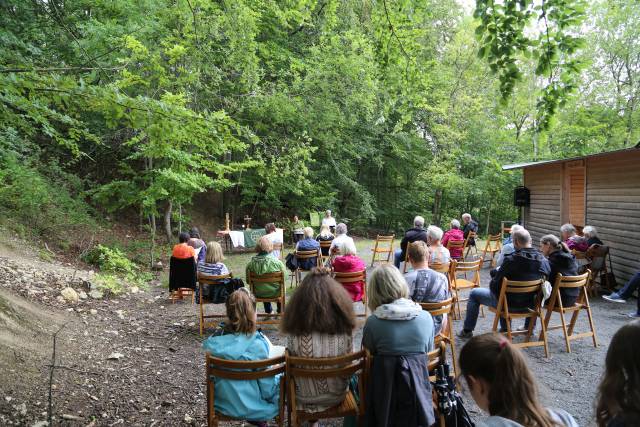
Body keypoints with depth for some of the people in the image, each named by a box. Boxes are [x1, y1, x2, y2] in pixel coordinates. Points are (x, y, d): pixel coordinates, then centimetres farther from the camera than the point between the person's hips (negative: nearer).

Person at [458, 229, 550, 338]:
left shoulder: (511, 260, -26)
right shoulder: (544, 260, -11)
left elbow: (494, 286, -19)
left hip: (511, 303, -6)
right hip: (530, 303, 6)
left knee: (474, 294, 14)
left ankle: (467, 331, 25)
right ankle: (505, 329, 44)